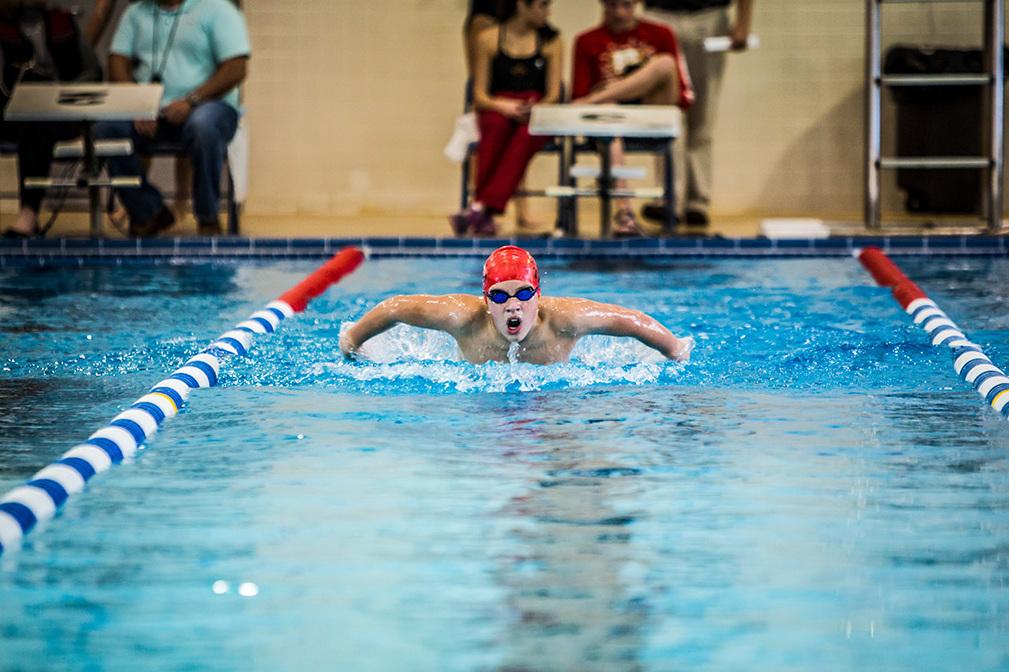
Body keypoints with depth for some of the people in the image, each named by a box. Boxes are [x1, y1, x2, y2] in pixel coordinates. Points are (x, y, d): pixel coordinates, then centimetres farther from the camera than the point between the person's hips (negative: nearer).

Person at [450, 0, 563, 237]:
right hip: (495, 111, -1)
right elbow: (479, 95, 2)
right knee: (497, 127, -37)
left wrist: (536, 109, -18)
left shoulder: (551, 42, 10)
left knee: (527, 133, -36)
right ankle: (485, 217, -42)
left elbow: (554, 94, 4)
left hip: (535, 117, 1)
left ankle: (480, 208, -47)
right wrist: (503, 106, -19)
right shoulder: (488, 39, 5)